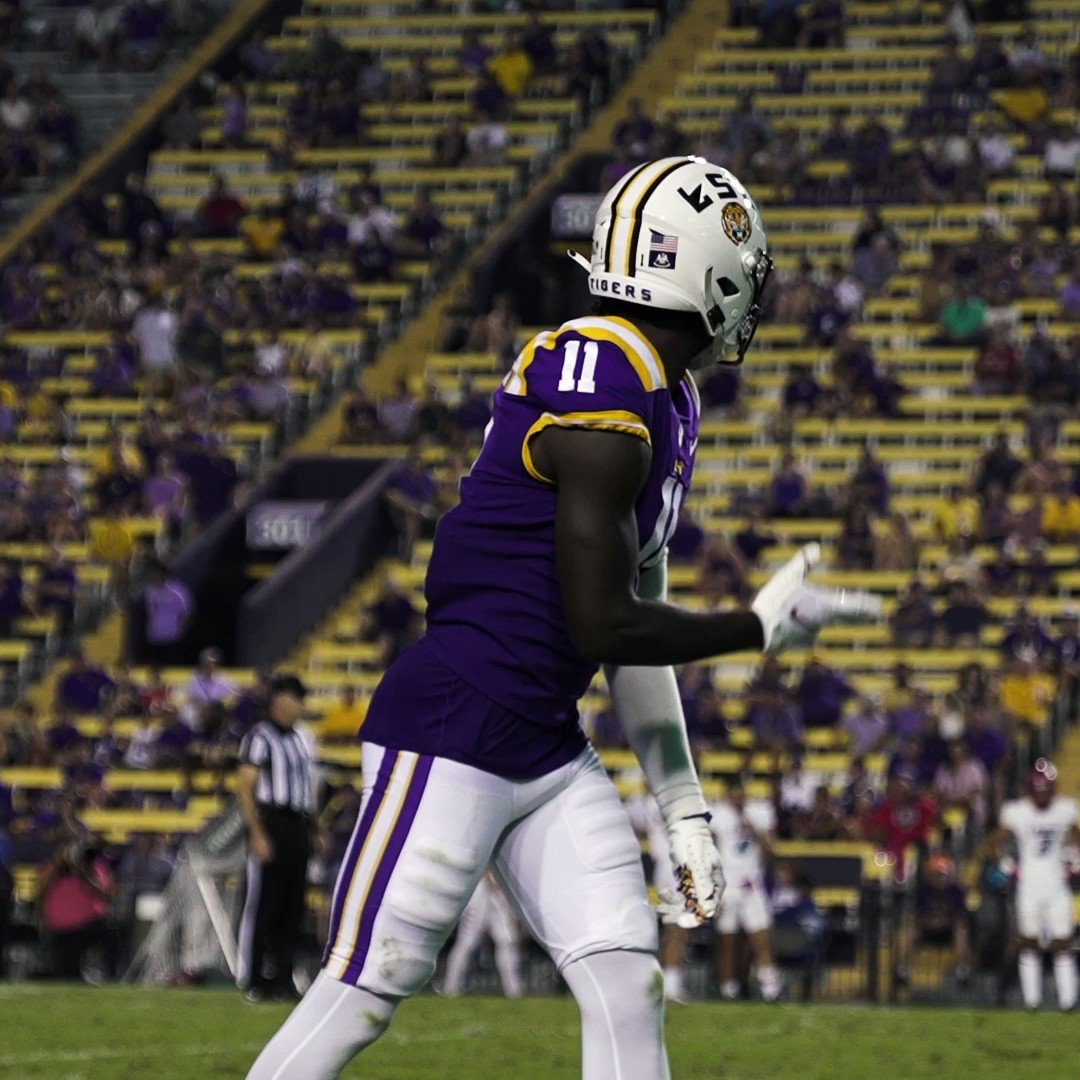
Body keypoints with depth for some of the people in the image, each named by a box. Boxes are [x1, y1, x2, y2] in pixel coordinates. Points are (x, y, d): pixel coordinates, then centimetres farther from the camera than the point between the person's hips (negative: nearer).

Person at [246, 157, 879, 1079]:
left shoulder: (669, 406, 12)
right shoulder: (602, 409, -19)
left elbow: (642, 626, 17)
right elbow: (606, 628, -19)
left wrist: (684, 809, 17)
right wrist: (761, 627, -6)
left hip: (550, 752, 10)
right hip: (453, 731, -10)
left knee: (629, 993, 2)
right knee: (359, 1001, -5)